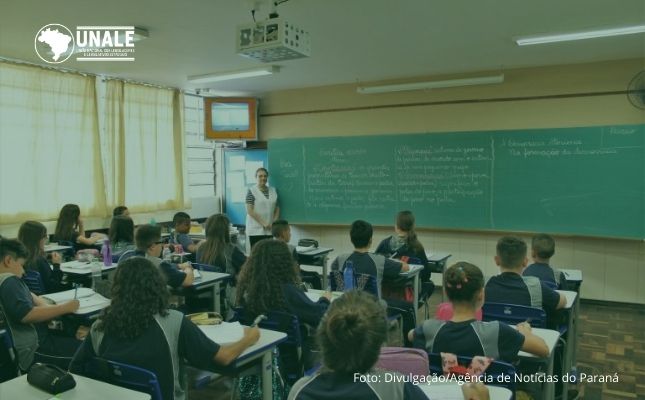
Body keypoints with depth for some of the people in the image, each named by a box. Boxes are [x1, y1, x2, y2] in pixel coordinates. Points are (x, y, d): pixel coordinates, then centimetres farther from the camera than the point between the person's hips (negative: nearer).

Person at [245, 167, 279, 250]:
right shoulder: (251, 191, -4)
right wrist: (263, 223, -15)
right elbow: (249, 211, -10)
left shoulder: (273, 191, 12)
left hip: (270, 230, 4)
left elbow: (277, 208, 14)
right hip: (256, 230, -4)